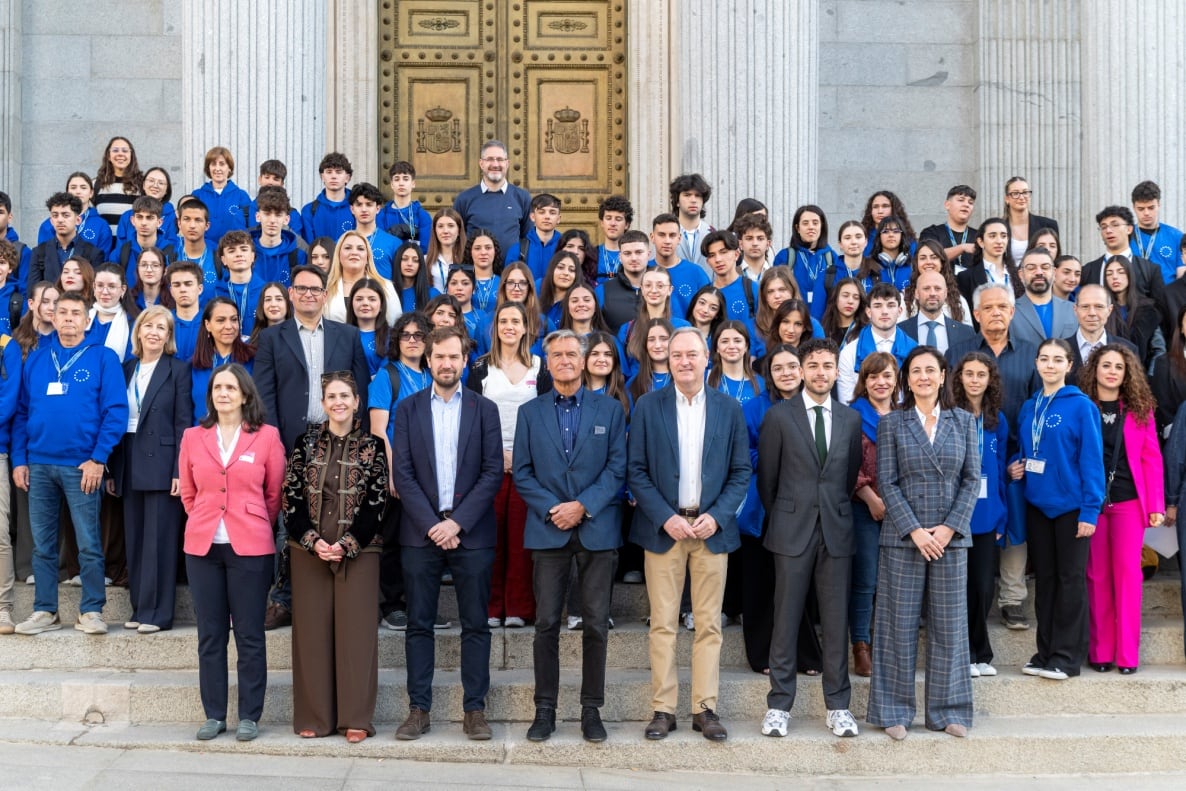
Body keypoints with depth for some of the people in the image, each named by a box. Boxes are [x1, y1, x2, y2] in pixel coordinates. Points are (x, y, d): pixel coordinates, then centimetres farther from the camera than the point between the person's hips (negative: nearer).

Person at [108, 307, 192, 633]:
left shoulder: (178, 370, -1)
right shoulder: (127, 369, 13)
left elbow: (184, 423, -6)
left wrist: (179, 471, -13)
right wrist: (112, 470, 7)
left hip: (161, 463, -5)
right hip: (130, 465, 5)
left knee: (159, 540, -4)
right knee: (135, 540, 8)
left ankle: (157, 612, 2)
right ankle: (139, 608, 16)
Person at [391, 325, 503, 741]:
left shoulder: (484, 409, 6)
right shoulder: (408, 408, 7)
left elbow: (493, 472, -1)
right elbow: (402, 472, 1)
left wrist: (458, 522, -10)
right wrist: (431, 524, -10)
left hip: (471, 532, 0)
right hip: (421, 532, 1)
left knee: (475, 625, 2)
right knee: (419, 625, 4)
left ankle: (475, 710, 9)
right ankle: (418, 710, 11)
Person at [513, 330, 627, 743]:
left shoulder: (610, 409, 7)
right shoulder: (530, 412, 10)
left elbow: (618, 468, 0)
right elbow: (522, 472, 5)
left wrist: (583, 505, -12)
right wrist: (551, 509, -10)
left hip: (597, 529, 0)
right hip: (548, 530, 1)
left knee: (596, 624, 1)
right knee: (546, 623, 1)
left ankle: (591, 710, 11)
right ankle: (545, 709, 10)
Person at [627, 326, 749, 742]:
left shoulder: (728, 408, 5)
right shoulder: (648, 406, 1)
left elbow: (741, 471, 5)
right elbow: (636, 471, -1)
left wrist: (717, 516, -9)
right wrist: (666, 518, -11)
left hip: (712, 527, 1)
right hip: (663, 526, -1)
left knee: (709, 623, 4)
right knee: (663, 623, 2)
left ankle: (705, 708, 12)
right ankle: (663, 709, 8)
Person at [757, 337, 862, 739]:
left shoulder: (851, 418, 9)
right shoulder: (779, 416, 1)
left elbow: (851, 475, 14)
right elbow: (767, 479, 5)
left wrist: (838, 511, 11)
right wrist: (778, 519, 9)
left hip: (836, 529, 2)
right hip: (793, 529, -2)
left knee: (836, 620, 5)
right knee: (786, 619, 2)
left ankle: (838, 706, 14)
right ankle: (779, 705, 10)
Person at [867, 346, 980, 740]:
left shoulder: (963, 421, 8)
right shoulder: (891, 423, 3)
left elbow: (972, 479, 4)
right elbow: (887, 483, -3)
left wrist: (949, 527, -8)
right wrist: (914, 530, -12)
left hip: (951, 537, 2)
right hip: (903, 536, -2)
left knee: (949, 624, 6)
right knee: (899, 624, 2)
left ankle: (947, 710, 16)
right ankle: (894, 711, 11)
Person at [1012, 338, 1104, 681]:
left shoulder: (1081, 406, -8)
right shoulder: (1029, 408, 9)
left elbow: (1092, 460, -11)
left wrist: (1090, 510, -15)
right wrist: (1016, 467, -1)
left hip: (1070, 506, -5)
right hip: (1037, 505, 6)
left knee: (1070, 578, 2)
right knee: (1044, 578, 11)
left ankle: (1067, 656, 9)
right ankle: (1045, 652, 20)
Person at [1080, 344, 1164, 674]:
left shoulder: (1139, 410, 6)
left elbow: (1152, 459, 4)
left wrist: (1156, 506, -2)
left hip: (1128, 501, 0)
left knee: (1127, 573, -2)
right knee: (1097, 576, 4)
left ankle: (1127, 653, 4)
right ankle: (1100, 651, 11)